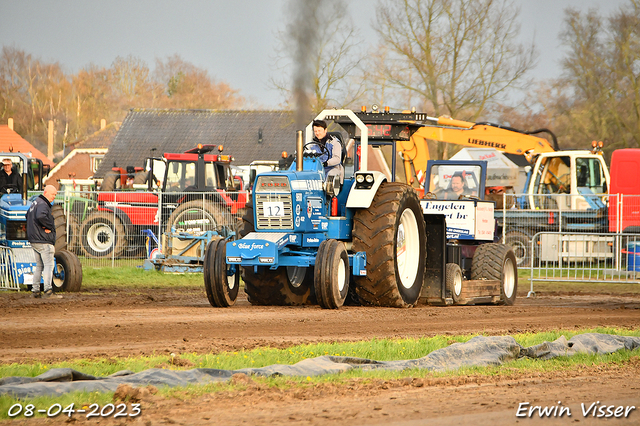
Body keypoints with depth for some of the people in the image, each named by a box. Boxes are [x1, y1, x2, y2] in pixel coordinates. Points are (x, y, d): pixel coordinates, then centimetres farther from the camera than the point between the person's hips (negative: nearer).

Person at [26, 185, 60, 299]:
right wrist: (49, 226, -20)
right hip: (44, 242, -10)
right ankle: (48, 291, -19)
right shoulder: (42, 205, -15)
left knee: (39, 266, 16)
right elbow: (40, 216, -36)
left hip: (34, 241, 10)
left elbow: (28, 215, 32)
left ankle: (35, 290, 17)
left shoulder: (35, 203, 17)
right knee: (49, 265, -11)